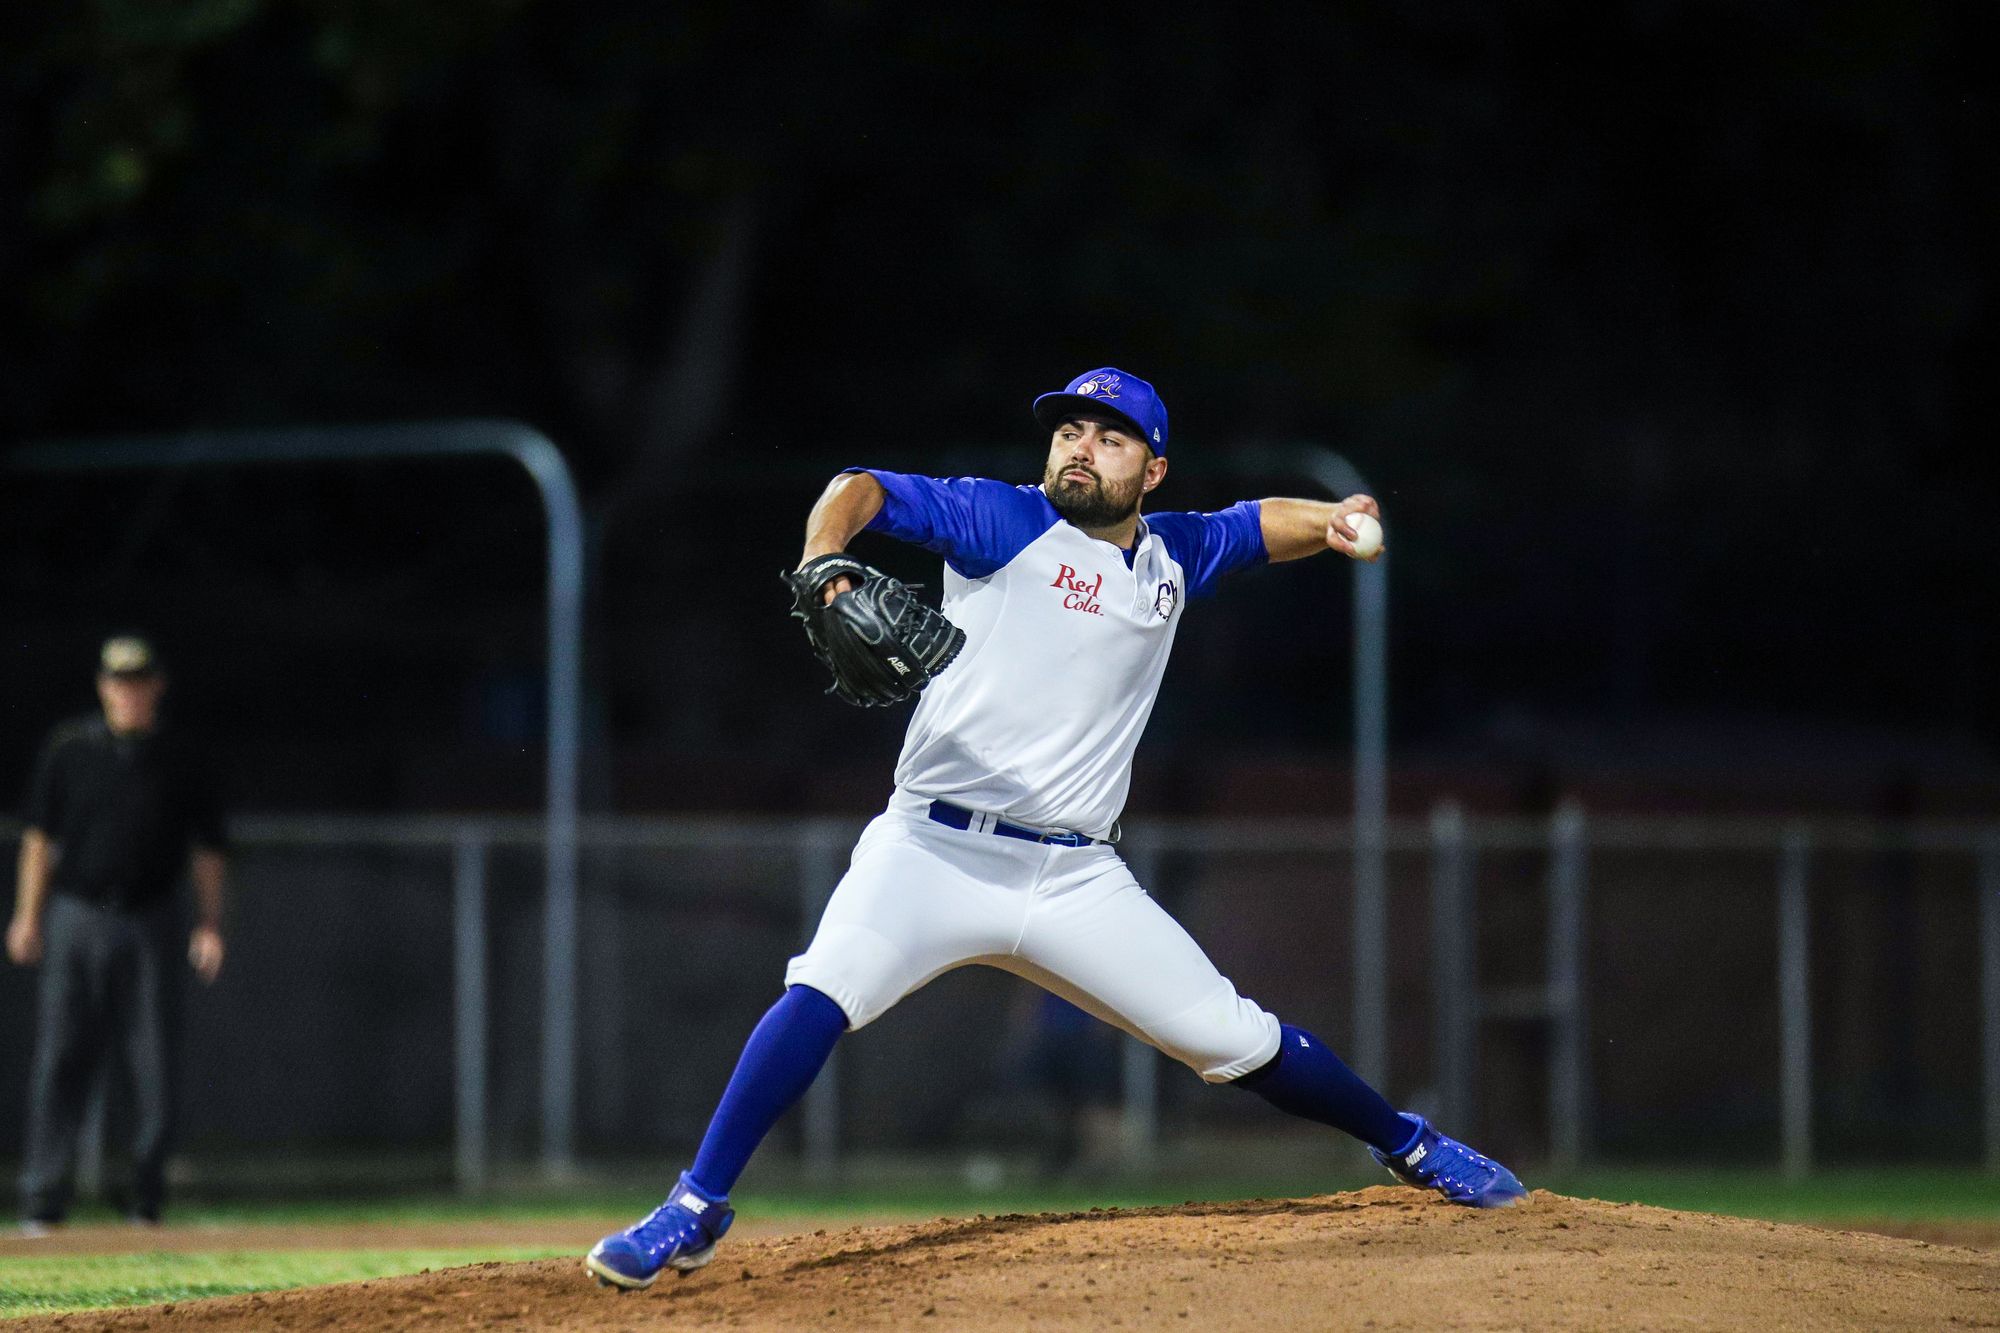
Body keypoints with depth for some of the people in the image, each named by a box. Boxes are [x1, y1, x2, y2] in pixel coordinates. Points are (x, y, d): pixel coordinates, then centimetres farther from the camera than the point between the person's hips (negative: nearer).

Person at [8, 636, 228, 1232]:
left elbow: (206, 848, 8)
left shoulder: (182, 760, 5)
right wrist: (28, 916, 3)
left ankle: (146, 1200, 6)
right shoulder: (70, 748, 4)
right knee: (59, 1059, -4)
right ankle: (42, 1200, -3)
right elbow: (41, 835, 8)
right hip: (76, 919, 0)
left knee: (154, 1061, -1)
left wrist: (210, 925, 0)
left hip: (149, 921, 0)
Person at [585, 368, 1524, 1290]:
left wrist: (1333, 518, 5)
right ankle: (695, 1210, -23)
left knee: (1233, 1038, 3)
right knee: (821, 995, -28)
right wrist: (822, 562, -34)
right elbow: (865, 490, -12)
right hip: (934, 852, -3)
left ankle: (1409, 1148, 26)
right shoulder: (1003, 522, -1)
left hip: (1077, 882, 3)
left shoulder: (1172, 559, 13)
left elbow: (1264, 526, 28)